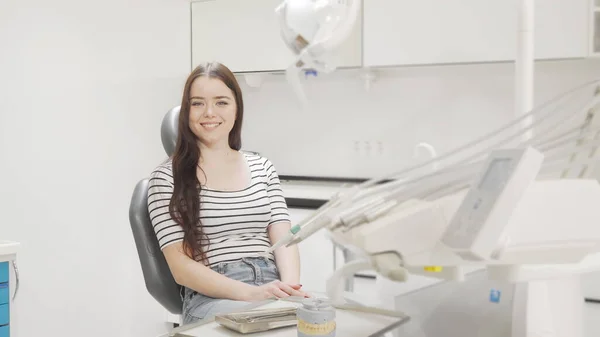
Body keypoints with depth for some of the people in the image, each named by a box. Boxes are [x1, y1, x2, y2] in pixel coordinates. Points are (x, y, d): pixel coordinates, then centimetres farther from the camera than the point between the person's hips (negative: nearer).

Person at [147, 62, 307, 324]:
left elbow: (283, 239, 7)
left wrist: (290, 286, -16)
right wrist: (250, 293, -19)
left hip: (272, 287, 5)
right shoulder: (167, 177, 3)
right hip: (211, 296, -4)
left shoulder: (262, 168, 17)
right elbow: (181, 267, -4)